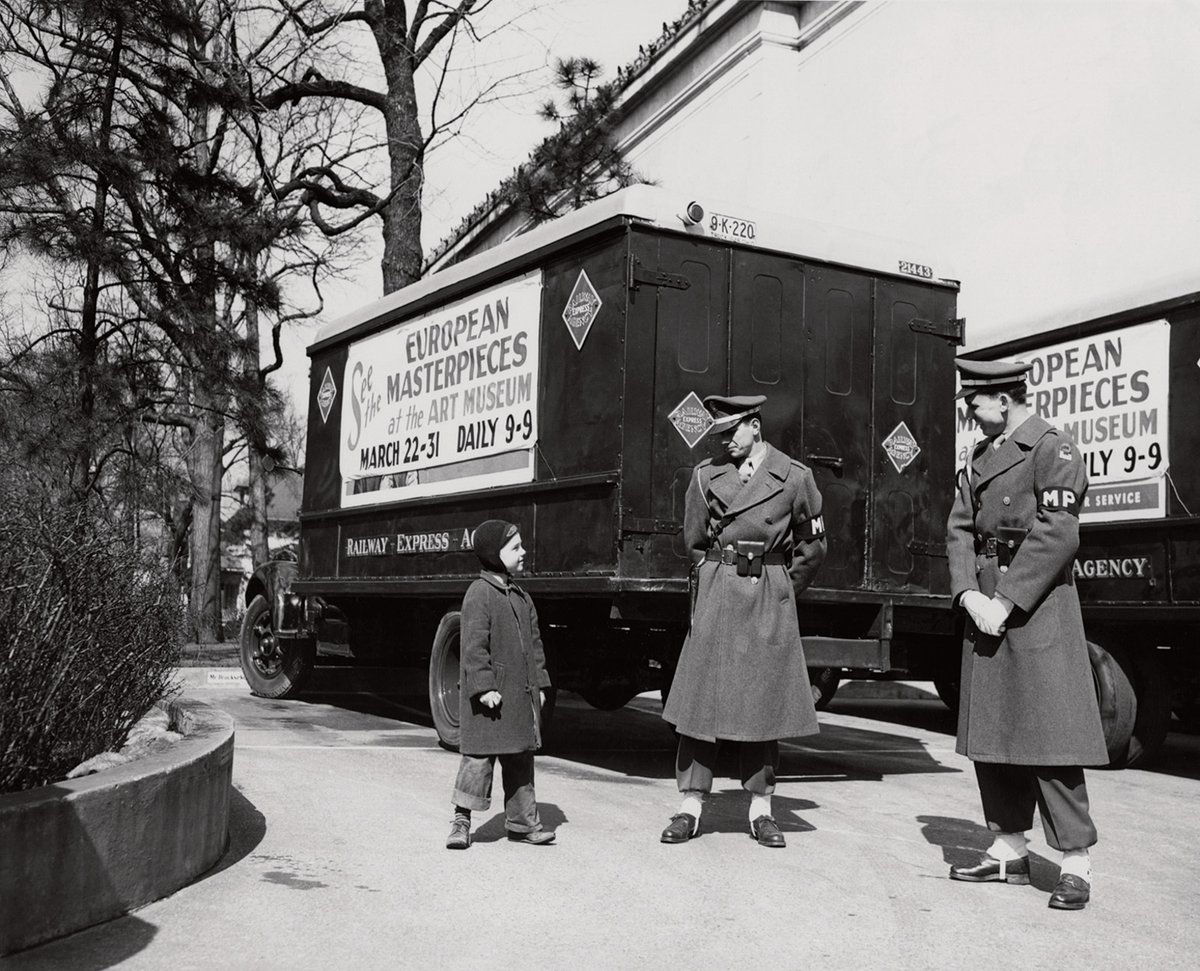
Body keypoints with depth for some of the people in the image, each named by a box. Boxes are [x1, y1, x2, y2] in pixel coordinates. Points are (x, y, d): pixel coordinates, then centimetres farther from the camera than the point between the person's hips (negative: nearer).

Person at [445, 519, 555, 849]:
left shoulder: (521, 597, 14)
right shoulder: (479, 594, -11)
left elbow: (534, 643, 18)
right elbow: (474, 646, -17)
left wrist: (539, 684, 14)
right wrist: (484, 687, -21)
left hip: (521, 695, 8)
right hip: (490, 696, -8)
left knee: (521, 758, 12)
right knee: (480, 755, -4)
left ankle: (522, 821, 20)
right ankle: (462, 818, 6)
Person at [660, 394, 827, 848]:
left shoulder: (793, 477, 0)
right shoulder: (706, 475, 5)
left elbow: (812, 547, 9)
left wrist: (779, 590, 11)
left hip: (770, 603, -1)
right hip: (716, 598, 1)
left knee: (763, 703, 4)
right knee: (701, 698, -1)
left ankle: (761, 810, 14)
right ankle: (691, 806, 7)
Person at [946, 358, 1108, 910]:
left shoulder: (1051, 449, -7)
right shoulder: (980, 458, 17)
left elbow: (1057, 535, -16)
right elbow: (959, 529, 11)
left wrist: (1006, 601, -17)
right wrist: (969, 595, -5)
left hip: (1036, 603, -8)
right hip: (986, 603, 8)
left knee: (1048, 731, -7)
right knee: (989, 729, 9)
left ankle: (1075, 863, 0)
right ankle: (1009, 849, 20)